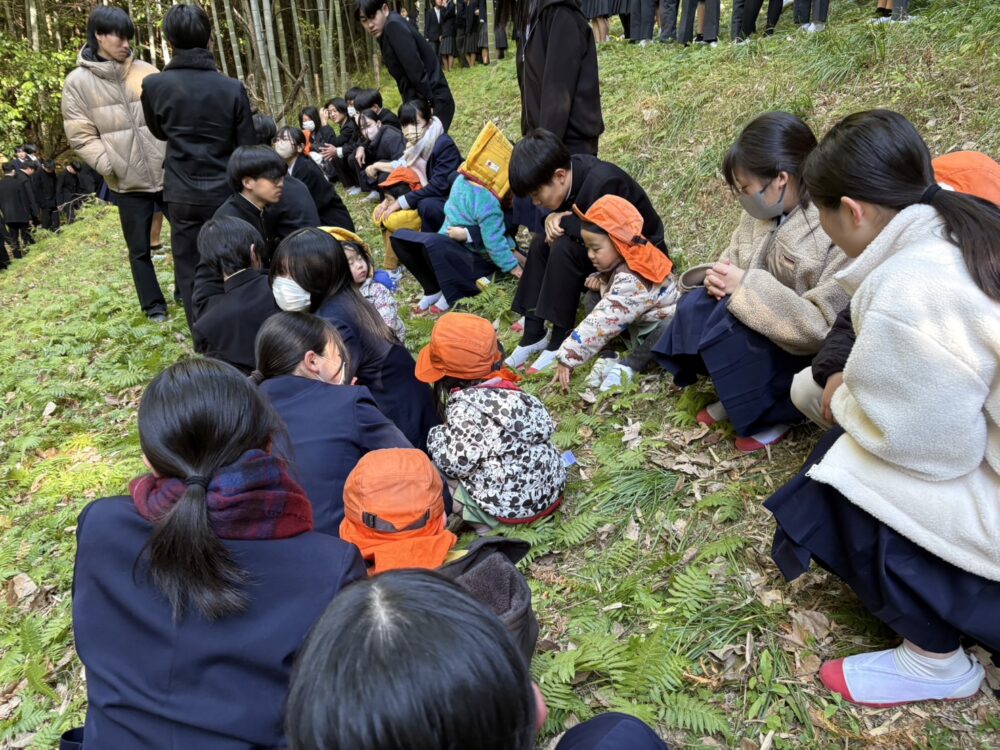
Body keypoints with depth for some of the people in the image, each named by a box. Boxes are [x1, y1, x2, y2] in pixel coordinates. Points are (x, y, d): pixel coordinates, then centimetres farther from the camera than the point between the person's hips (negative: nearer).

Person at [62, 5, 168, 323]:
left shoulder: (146, 72, 4)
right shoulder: (78, 82, 0)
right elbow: (81, 136, -2)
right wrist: (111, 167, -15)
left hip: (168, 172, 1)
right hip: (128, 181, -1)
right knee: (139, 248, 8)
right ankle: (153, 305, 22)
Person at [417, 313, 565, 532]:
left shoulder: (465, 409, -21)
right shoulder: (507, 389, 0)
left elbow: (455, 464, -21)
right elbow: (545, 425, 3)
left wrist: (435, 437, -1)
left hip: (508, 506, -8)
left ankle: (481, 519, -4)